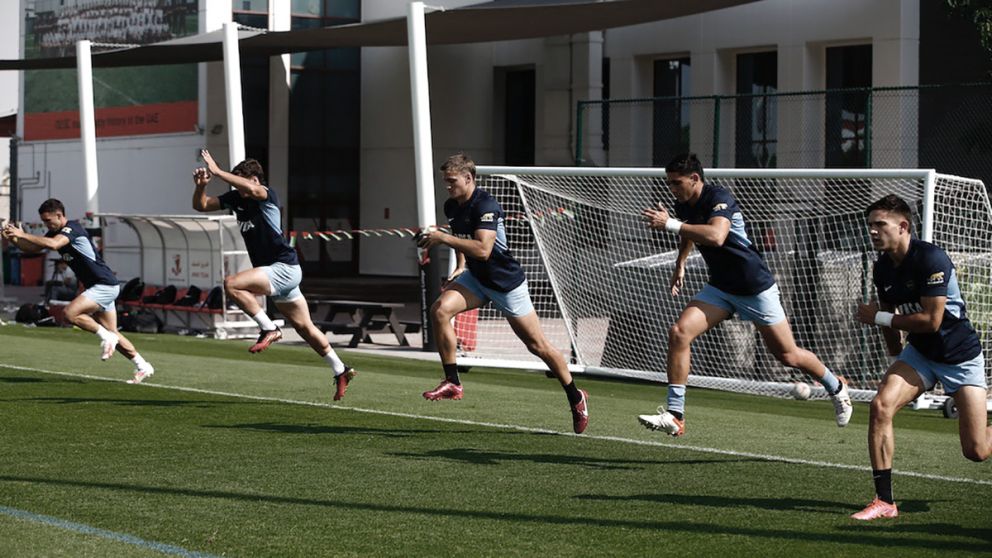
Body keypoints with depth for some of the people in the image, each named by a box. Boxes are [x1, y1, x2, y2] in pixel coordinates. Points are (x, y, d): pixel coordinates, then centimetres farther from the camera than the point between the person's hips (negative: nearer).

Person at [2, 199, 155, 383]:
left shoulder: (72, 229, -18)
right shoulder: (56, 232, 10)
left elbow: (53, 244, -36)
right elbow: (32, 247, 10)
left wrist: (22, 234, -33)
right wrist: (13, 239, -8)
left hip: (105, 285, -10)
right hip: (99, 287, 10)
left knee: (71, 313, -24)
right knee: (112, 334, 12)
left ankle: (106, 337, -8)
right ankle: (143, 366, 20)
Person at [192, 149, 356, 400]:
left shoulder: (267, 196, -14)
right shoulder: (236, 198, 8)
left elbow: (251, 188, -38)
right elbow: (201, 205, 11)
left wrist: (217, 172, -34)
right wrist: (201, 186, -10)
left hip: (284, 268, -9)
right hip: (280, 273, 9)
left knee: (232, 284, -25)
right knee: (304, 327, 15)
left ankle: (269, 329, -15)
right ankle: (341, 371, 24)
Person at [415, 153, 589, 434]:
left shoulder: (486, 207, -24)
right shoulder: (452, 207, 2)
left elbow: (483, 250, -35)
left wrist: (443, 238, -33)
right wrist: (461, 267, 9)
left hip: (506, 282, -7)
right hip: (476, 277, 7)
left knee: (537, 345, 0)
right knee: (440, 309, -19)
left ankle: (576, 397, 19)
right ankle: (452, 383, -11)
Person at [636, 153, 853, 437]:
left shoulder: (719, 198, -24)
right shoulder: (684, 205, 1)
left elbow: (715, 236, -45)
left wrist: (670, 224, -42)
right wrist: (680, 263, 17)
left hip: (756, 288, -7)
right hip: (720, 288, 7)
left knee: (787, 355, 4)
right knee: (679, 333, -15)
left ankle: (836, 387, 34)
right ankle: (674, 415, -13)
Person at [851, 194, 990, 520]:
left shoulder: (931, 259, -25)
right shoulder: (883, 268, -2)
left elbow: (930, 320, -28)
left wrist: (877, 317, -20)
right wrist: (896, 360, 17)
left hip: (961, 356, -6)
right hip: (919, 353, 6)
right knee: (881, 405, -21)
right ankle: (884, 502, -15)